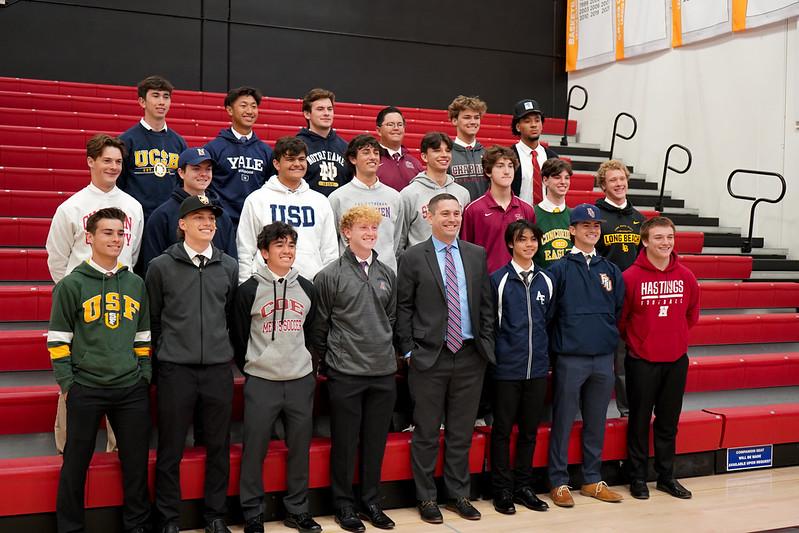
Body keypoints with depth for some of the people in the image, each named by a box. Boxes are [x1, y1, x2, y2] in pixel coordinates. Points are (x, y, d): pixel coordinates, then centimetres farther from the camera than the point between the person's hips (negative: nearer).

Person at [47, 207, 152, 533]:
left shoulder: (136, 284, 9)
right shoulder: (71, 285, -3)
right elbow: (58, 339, -2)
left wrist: (145, 375, 9)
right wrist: (67, 382, -7)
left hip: (132, 390, 3)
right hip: (85, 389, -3)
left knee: (136, 461, 9)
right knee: (76, 462, 7)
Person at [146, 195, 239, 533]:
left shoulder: (229, 266, 8)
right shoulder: (161, 266, 2)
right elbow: (152, 318, 6)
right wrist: (162, 353, 7)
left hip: (219, 369, 2)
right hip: (175, 369, -2)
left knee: (218, 447, 9)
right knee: (170, 449, 5)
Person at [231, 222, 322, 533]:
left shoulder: (307, 289, 9)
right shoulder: (249, 290, -2)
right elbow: (239, 337, 3)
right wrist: (251, 370, 8)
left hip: (301, 381, 3)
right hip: (261, 382, -3)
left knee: (300, 447, 8)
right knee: (254, 449, 1)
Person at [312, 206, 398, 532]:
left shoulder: (387, 275, 8)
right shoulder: (330, 276, -5)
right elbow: (319, 325, 0)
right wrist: (327, 361, 5)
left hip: (383, 372, 4)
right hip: (345, 374, -4)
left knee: (375, 443, 11)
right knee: (345, 443, 5)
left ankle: (371, 502, 25)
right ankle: (344, 505, 20)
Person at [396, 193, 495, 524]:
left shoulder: (477, 254, 8)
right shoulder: (413, 258, -2)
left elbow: (486, 304, 10)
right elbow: (403, 307, -2)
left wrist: (487, 344, 4)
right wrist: (408, 350, -6)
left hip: (470, 356, 3)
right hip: (429, 357, -3)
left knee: (462, 432, 12)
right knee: (427, 433, 6)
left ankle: (458, 495, 25)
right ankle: (426, 498, 19)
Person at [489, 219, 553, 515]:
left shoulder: (546, 281, 8)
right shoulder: (498, 280, -5)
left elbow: (549, 321, 15)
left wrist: (546, 355, 12)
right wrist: (493, 355, -2)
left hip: (537, 368, 4)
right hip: (507, 368, -4)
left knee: (530, 430, 11)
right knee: (503, 429, 4)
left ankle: (523, 486, 24)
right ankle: (502, 490, 15)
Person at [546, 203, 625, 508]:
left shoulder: (610, 271, 10)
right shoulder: (560, 269, -4)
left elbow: (619, 310, 16)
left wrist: (609, 337, 11)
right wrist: (558, 341, 0)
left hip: (604, 359, 4)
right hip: (569, 359, -4)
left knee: (596, 423, 12)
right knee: (563, 422, 3)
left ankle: (592, 480, 24)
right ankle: (559, 483, 13)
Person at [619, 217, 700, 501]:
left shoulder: (686, 277, -1)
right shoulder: (631, 277, -13)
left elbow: (692, 314, 14)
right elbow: (620, 318, -4)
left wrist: (675, 336, 13)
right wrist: (635, 340, 6)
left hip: (676, 360, 4)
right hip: (642, 361, -3)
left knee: (668, 423, 14)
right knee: (639, 421, 7)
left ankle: (666, 476, 27)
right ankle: (637, 477, 19)